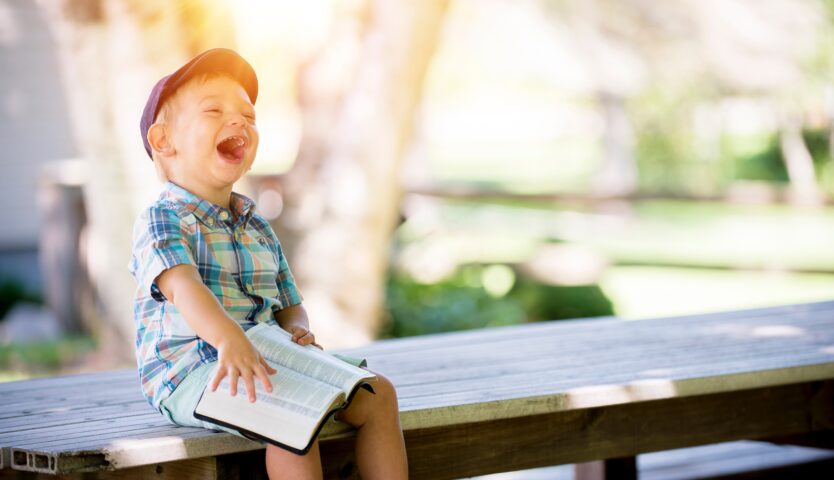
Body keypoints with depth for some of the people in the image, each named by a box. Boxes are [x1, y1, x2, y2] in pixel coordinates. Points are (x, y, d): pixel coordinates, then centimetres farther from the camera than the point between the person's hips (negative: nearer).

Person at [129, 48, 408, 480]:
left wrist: (296, 330, -4)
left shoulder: (258, 229, 20)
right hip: (189, 373, -8)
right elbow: (183, 286, -26)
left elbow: (290, 305, 23)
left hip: (265, 360, 8)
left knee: (378, 394, -4)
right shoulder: (161, 221, -6)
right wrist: (229, 338, -46)